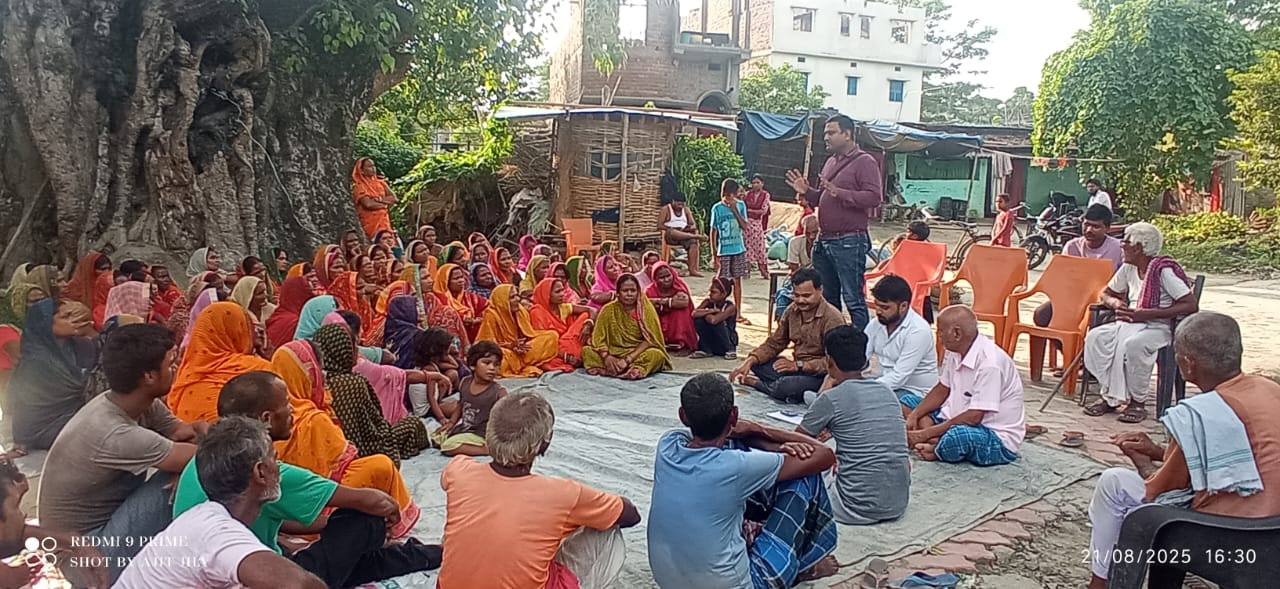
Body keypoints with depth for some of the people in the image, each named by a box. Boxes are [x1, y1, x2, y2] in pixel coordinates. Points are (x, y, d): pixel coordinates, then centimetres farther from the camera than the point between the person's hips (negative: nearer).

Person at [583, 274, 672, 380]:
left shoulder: (646, 309, -7)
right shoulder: (608, 309, -2)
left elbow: (649, 340, -11)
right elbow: (598, 338, -4)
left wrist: (628, 359, -22)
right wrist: (607, 356, -24)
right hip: (614, 352, 2)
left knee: (656, 355, -33)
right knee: (587, 351, -21)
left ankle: (611, 369, -29)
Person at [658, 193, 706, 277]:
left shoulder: (686, 210, 16)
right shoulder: (666, 209, 3)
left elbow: (693, 225, 10)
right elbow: (659, 226, -6)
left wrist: (690, 228, -13)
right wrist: (670, 228, -20)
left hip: (685, 234, 3)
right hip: (670, 236, -3)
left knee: (693, 242, -30)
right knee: (673, 232, -40)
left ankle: (693, 269, -40)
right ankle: (696, 236, -44)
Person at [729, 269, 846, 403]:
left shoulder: (832, 318, -19)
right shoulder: (792, 310, 4)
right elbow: (774, 344, 8)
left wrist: (798, 365, -27)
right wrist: (749, 361, -8)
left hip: (821, 374, -7)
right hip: (797, 368, 7)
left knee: (786, 387, -33)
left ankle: (756, 383, -4)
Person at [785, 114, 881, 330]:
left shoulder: (865, 162, -6)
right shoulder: (830, 162, 19)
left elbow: (874, 197, -18)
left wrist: (840, 193, -24)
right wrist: (807, 191, 7)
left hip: (849, 242, -9)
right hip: (824, 240, 9)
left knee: (853, 300, -7)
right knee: (826, 299, 14)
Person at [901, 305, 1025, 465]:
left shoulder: (989, 363, -27)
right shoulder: (955, 351, 0)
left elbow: (973, 417, -28)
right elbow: (942, 389, 12)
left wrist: (926, 433, -24)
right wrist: (914, 415, -5)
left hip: (997, 438, -9)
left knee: (960, 435, -41)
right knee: (907, 401, 6)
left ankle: (936, 449, -8)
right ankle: (937, 441, -17)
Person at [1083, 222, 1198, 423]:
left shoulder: (1164, 270, -12)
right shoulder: (1128, 269, 10)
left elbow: (1191, 305, -18)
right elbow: (1106, 293, 24)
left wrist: (1148, 314, -22)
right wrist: (1116, 303, -2)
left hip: (1160, 327, -7)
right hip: (1131, 323, 7)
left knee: (1132, 344, -37)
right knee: (1095, 337, -21)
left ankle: (1138, 402, -18)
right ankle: (1110, 396, -14)